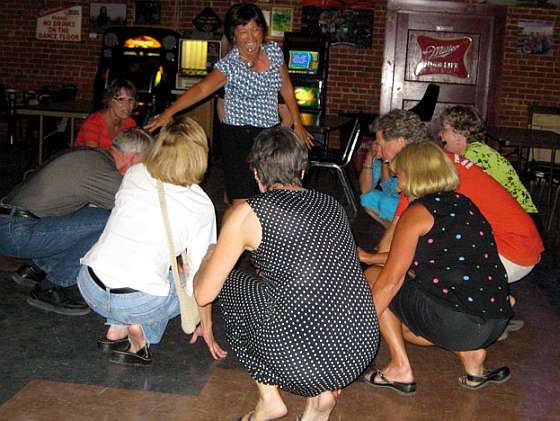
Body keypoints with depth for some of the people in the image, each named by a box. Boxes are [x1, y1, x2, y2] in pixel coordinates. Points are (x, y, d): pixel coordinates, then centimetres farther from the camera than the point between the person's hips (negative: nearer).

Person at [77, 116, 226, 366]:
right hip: (139, 303, -4)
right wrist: (206, 325, 19)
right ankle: (140, 328, 0)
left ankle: (117, 330, 17)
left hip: (90, 287, 5)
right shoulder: (201, 205, -2)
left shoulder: (133, 174, 8)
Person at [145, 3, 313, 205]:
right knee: (243, 201, -8)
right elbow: (201, 89, -26)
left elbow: (287, 89, 14)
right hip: (239, 137, -4)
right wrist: (168, 113, -38)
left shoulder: (274, 51, 2)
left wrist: (297, 124, 15)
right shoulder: (229, 65, -13)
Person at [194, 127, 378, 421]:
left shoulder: (247, 213, -4)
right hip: (362, 349, 6)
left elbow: (204, 295, 6)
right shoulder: (331, 204, 11)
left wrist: (208, 259, 28)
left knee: (229, 285, 18)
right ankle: (323, 392, 18)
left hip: (305, 364, -5)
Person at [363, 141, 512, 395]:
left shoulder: (417, 212, -6)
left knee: (372, 278, 10)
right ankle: (470, 353, 13)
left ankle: (400, 369, 5)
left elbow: (391, 280, -7)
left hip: (455, 321, -8)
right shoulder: (463, 204, 17)